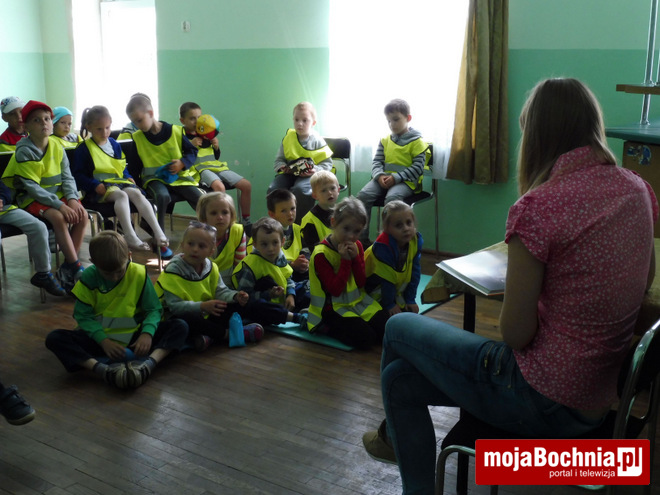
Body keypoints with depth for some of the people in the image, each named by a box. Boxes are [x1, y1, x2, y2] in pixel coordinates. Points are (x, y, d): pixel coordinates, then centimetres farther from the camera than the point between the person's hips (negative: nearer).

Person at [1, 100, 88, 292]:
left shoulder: (57, 147, 5)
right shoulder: (24, 152, -12)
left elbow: (67, 177, 4)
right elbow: (32, 187, -17)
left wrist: (72, 199, -16)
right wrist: (60, 205, -25)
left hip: (58, 194, 5)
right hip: (33, 198, -5)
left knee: (82, 215, -19)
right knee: (58, 218, -31)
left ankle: (67, 269, -12)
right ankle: (77, 268, -23)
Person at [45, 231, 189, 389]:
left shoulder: (139, 274, -5)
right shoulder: (89, 277, -5)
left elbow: (154, 309, -5)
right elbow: (83, 315, -6)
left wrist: (147, 333, -26)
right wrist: (103, 340, -22)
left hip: (133, 337, 0)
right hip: (100, 337, 0)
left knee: (180, 326, -20)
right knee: (54, 338, -26)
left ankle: (149, 362, -46)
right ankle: (101, 368, -46)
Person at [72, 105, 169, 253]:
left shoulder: (114, 144, 18)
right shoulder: (83, 149, -1)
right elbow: (78, 174, -5)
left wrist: (128, 177, 9)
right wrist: (95, 185, -19)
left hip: (119, 182, 5)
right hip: (100, 188, -5)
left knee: (137, 193, -24)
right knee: (121, 195, -35)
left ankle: (158, 233, -31)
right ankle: (130, 237, -44)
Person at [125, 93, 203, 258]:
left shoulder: (175, 131, -2)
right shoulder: (137, 137, 4)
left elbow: (192, 151, 6)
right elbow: (135, 164, 14)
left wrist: (183, 163, -11)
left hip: (178, 176, 0)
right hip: (154, 178, 0)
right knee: (162, 196, -36)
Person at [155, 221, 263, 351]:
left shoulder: (211, 268, 2)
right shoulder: (173, 272, -18)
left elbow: (221, 292, 3)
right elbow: (175, 305, -24)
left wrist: (236, 296, -19)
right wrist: (202, 306, -35)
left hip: (205, 316, 7)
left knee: (233, 304, -7)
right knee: (186, 318, -40)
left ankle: (209, 336, -28)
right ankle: (228, 334, -22)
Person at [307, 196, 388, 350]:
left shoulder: (357, 246, 3)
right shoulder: (321, 254, -17)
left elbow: (361, 283, 0)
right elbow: (335, 290, -20)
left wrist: (356, 258, -14)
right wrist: (345, 260, -23)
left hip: (358, 301, 7)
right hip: (333, 307, -7)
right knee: (365, 338, -24)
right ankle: (325, 327, -3)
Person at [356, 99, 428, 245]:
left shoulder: (417, 141, 1)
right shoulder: (385, 140, 17)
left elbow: (417, 167, -7)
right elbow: (376, 162, 13)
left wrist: (396, 177, -17)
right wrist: (379, 175, -10)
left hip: (405, 181, -5)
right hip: (383, 179, 5)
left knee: (392, 197, -36)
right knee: (363, 194, -21)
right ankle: (361, 238, -15)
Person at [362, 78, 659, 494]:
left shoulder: (539, 208, -24)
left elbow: (516, 333, -19)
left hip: (544, 398, -7)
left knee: (399, 328, 17)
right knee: (402, 375, 19)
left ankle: (396, 433, 42)